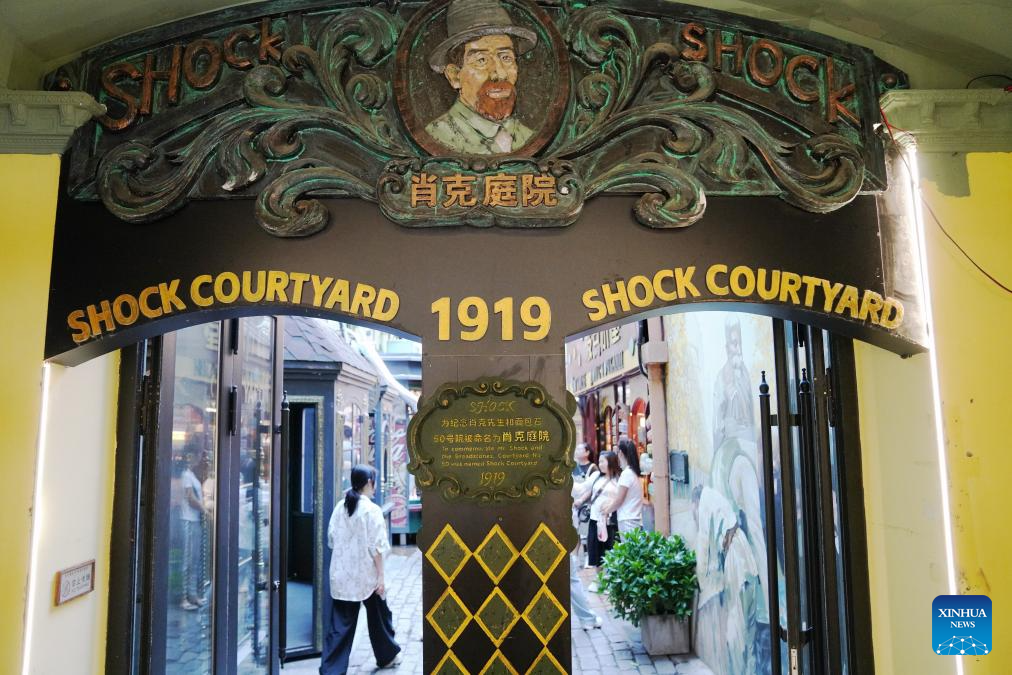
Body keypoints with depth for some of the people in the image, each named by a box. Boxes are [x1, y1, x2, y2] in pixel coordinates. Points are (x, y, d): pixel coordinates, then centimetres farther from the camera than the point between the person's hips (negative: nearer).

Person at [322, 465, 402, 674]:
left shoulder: (340, 507, 2)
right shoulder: (372, 510, -14)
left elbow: (332, 540, 8)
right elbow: (376, 547, -13)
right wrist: (380, 576, -8)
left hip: (341, 576, 4)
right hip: (366, 575, -4)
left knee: (340, 625, 6)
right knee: (378, 617, 17)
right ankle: (387, 656, 35)